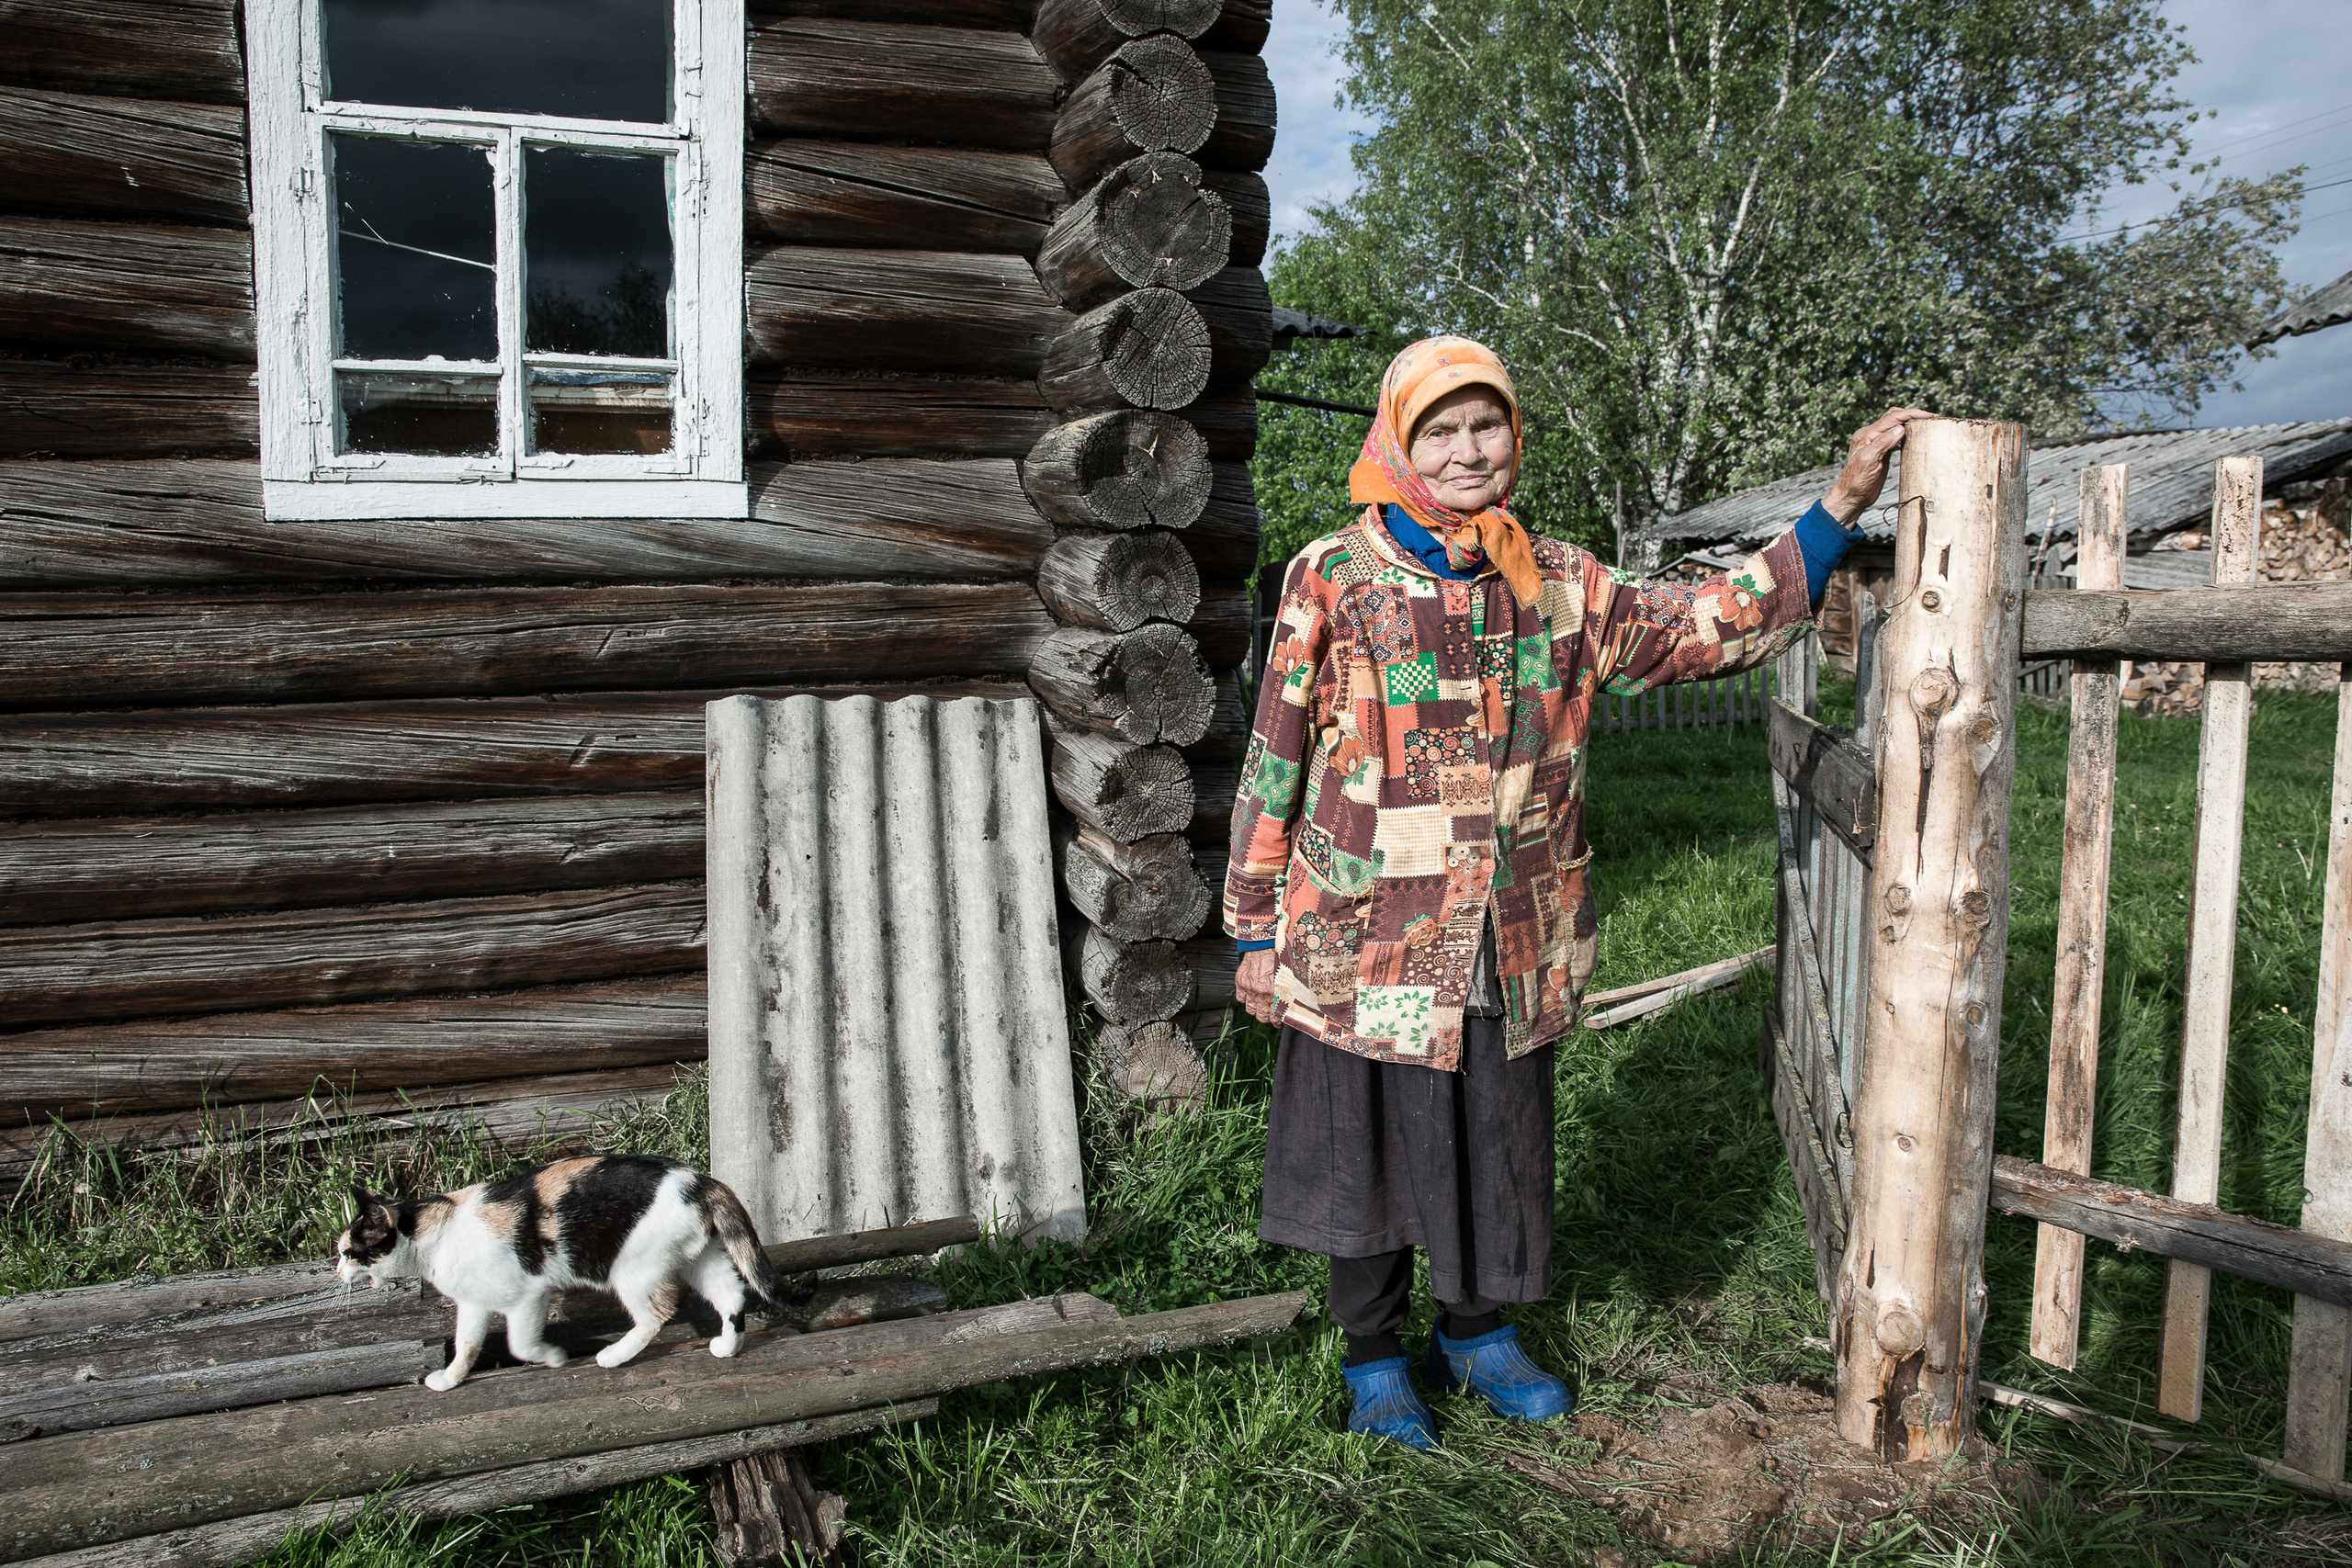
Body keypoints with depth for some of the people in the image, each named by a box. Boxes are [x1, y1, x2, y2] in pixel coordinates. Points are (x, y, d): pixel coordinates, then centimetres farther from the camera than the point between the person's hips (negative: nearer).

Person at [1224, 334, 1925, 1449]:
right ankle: (1373, 1361, 31)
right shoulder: (1332, 581, -7)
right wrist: (1255, 932, -3)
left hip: (1510, 948, 3)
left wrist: (1842, 505, -3)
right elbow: (1275, 763, -4)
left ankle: (1476, 1334, 39)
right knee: (1367, 1149, 10)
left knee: (1499, 1146, 16)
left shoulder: (1557, 585, 3)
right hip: (1365, 945, -3)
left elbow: (1715, 624, 5)